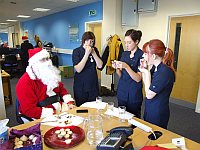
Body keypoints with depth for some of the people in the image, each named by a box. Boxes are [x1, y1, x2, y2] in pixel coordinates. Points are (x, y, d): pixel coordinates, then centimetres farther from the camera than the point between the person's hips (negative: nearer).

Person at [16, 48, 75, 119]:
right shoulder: (25, 82, -13)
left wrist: (69, 102, 2)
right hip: (39, 119, -7)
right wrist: (54, 112, -23)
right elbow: (29, 110, -18)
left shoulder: (51, 74, 9)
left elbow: (62, 89, 20)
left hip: (59, 110, 8)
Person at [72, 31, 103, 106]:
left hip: (93, 84, 4)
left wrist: (93, 53, -14)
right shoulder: (76, 51, -8)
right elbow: (78, 69, -18)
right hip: (80, 85, -3)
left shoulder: (95, 50, 4)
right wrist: (87, 54, -21)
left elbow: (100, 66, -3)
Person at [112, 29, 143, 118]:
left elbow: (138, 79, -16)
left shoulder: (141, 55, -12)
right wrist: (116, 68, -9)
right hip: (122, 91, 6)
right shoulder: (124, 54, 7)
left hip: (134, 95, -5)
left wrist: (126, 67, -26)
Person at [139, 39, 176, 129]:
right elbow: (147, 86, 11)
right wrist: (144, 69, -2)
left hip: (158, 114, -8)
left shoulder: (165, 72, -26)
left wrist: (147, 72, -17)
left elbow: (149, 94, -23)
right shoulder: (155, 67, 0)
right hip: (149, 109, 8)